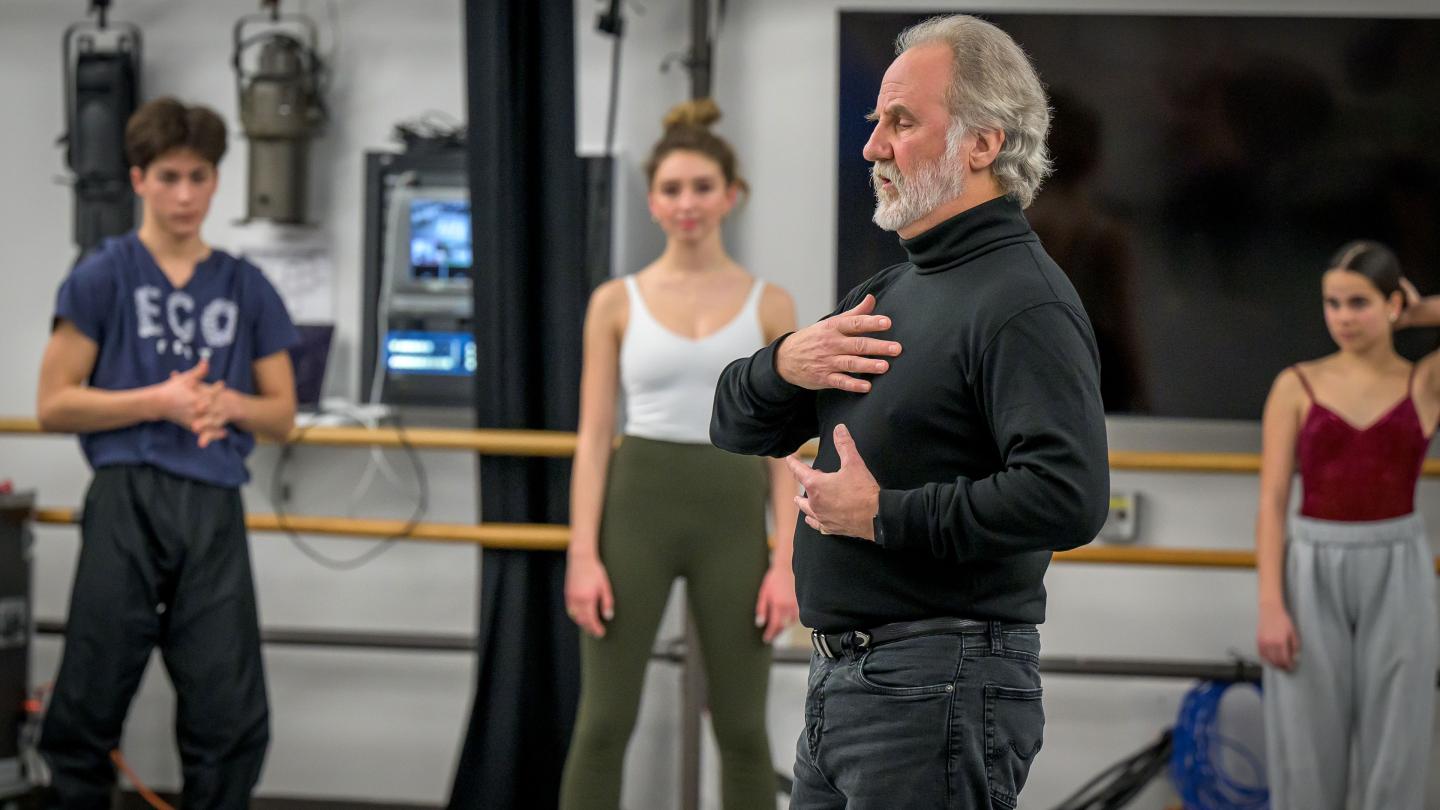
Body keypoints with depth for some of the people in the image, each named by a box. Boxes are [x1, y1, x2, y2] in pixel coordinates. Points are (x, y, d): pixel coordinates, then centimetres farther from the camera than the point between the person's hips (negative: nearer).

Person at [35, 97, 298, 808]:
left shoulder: (245, 288, 12)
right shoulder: (103, 276, 3)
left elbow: (281, 415, 16)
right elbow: (54, 405, -1)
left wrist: (228, 403, -5)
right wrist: (159, 401, -11)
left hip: (215, 510, 3)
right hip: (128, 501, -3)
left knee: (231, 718, 1)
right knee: (90, 704, 0)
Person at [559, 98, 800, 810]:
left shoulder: (769, 305, 4)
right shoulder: (616, 301, 3)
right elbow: (593, 437, 1)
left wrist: (785, 560, -5)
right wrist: (583, 554, -7)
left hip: (731, 515, 1)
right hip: (636, 506, -1)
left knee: (742, 729, 6)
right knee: (603, 723, -1)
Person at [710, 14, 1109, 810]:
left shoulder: (1024, 302, -13)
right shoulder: (886, 293, 18)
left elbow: (1069, 497, -27)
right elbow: (734, 428, 21)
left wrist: (883, 516, -19)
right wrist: (783, 363, -2)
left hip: (941, 686, -9)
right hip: (839, 683, 9)